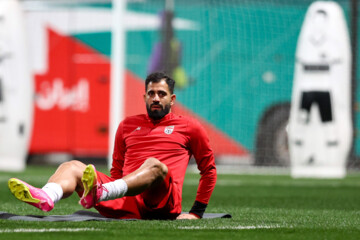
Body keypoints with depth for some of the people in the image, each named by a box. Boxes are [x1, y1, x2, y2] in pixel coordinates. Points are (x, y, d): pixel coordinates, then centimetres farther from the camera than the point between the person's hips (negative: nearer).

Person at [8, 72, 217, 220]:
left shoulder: (188, 127, 17)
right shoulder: (128, 125, 27)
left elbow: (209, 169, 19)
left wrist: (197, 212, 10)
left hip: (162, 205, -4)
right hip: (128, 207, 4)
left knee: (154, 165, -36)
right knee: (72, 166, -15)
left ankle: (100, 193, -65)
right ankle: (46, 198, -53)